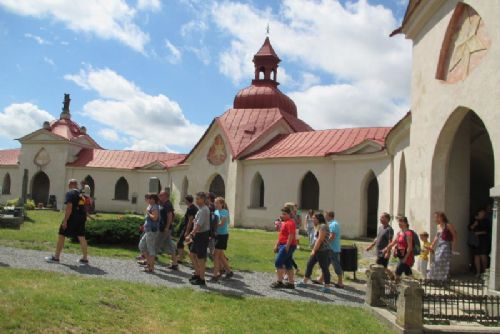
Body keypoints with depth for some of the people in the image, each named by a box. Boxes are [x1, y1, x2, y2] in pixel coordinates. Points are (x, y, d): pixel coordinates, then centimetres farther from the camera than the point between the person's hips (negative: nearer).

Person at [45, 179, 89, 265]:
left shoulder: (70, 193, -9)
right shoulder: (81, 194, 14)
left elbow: (69, 207, -18)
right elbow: (82, 207, 17)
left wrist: (65, 220, -18)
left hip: (72, 218, -7)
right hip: (81, 218, 7)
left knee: (62, 236, 4)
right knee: (81, 237, 9)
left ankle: (56, 257, 10)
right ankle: (85, 258, 11)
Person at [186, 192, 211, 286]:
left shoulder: (204, 210, -19)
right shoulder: (201, 209, 11)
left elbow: (199, 225, -25)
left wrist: (190, 235, -26)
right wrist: (193, 234, 19)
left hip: (202, 236, -10)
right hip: (198, 235, 10)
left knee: (200, 258, 0)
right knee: (192, 254, 17)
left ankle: (201, 279, 11)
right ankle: (197, 273, 27)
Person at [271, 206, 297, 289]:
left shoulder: (290, 223, -13)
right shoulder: (284, 222, 18)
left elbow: (291, 236, -21)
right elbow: (281, 235, 24)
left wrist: (287, 247, -24)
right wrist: (277, 245, 22)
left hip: (287, 246, -10)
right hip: (283, 245, 10)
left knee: (278, 263, -11)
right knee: (288, 265, 10)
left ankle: (279, 282, -8)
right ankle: (291, 283, 13)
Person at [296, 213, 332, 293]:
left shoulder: (323, 226, -15)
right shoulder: (318, 227, 17)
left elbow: (320, 239, -21)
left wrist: (314, 250, -20)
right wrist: (314, 250, 16)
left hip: (323, 251, -11)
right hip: (317, 251, 11)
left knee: (324, 268, -6)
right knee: (309, 264, 14)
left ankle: (327, 287, -2)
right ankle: (304, 282, 23)